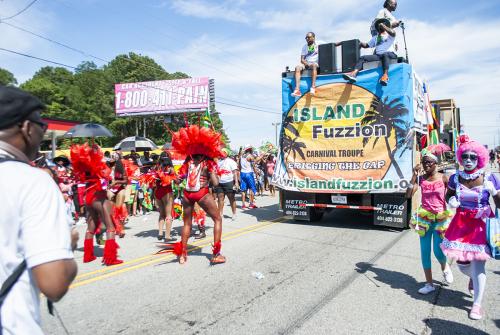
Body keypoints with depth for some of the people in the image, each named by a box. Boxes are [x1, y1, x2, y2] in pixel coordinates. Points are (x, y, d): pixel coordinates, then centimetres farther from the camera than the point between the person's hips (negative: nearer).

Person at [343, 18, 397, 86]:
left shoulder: (390, 35, 15)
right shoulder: (375, 38, 31)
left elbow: (393, 33, -8)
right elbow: (367, 45, 27)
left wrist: (383, 26, 1)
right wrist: (362, 44, 6)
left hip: (390, 54, -4)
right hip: (378, 55, 4)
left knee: (385, 54, -41)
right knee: (363, 58, -18)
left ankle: (385, 75, -56)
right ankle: (354, 73, -43)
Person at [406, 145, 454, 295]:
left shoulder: (443, 178, -5)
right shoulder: (421, 178, 0)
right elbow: (409, 195, -11)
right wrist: (414, 176, -15)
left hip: (440, 218, -2)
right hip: (424, 218, 2)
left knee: (438, 251, -3)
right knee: (424, 251, 5)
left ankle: (445, 267, 35)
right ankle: (429, 284, 20)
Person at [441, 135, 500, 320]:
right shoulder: (455, 178, -3)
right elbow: (448, 195, 14)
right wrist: (451, 200, -8)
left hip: (481, 225, -3)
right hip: (461, 224, 3)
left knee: (477, 264, 0)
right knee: (461, 262, 10)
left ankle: (477, 304, 19)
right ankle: (472, 276, 50)